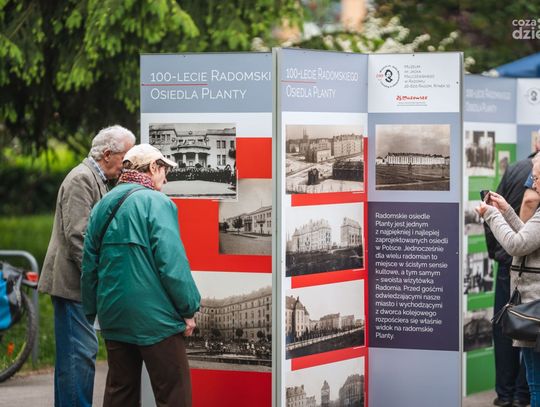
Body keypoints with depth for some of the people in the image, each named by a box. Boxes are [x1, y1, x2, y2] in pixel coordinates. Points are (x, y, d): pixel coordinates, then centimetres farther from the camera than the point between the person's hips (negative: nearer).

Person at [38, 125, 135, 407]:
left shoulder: (96, 180, 19)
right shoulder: (82, 179, -14)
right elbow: (76, 236, -21)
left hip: (79, 281, 11)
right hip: (72, 281, -11)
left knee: (72, 353, 14)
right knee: (80, 353, -11)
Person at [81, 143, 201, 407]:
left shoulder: (102, 206, 12)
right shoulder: (156, 203, -10)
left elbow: (89, 266, 15)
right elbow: (172, 263, -16)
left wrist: (92, 311, 22)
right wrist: (188, 310, -8)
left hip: (113, 316, 7)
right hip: (154, 318, -7)